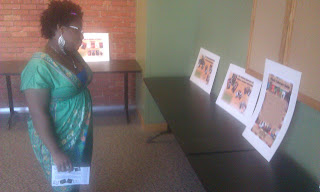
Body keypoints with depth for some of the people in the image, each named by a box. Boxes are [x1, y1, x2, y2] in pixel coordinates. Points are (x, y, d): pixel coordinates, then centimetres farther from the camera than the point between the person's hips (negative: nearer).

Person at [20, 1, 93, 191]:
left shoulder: (73, 55, -1)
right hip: (58, 139, -7)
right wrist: (56, 152, -22)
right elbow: (38, 114, -25)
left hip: (82, 131, 7)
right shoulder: (39, 67, -26)